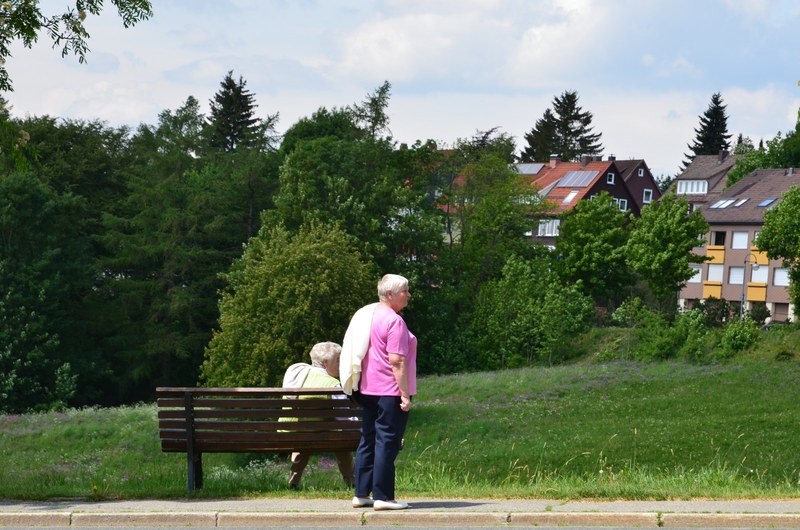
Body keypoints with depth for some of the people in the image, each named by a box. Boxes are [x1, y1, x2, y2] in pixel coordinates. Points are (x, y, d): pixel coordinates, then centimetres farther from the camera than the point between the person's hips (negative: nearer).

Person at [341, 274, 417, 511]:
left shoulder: (366, 314, 13)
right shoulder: (394, 321, -14)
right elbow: (396, 361, -20)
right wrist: (405, 394, -18)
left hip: (367, 390, 9)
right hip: (390, 391, -9)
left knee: (368, 441, 12)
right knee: (387, 443, -6)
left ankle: (361, 494, 15)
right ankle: (383, 497, -6)